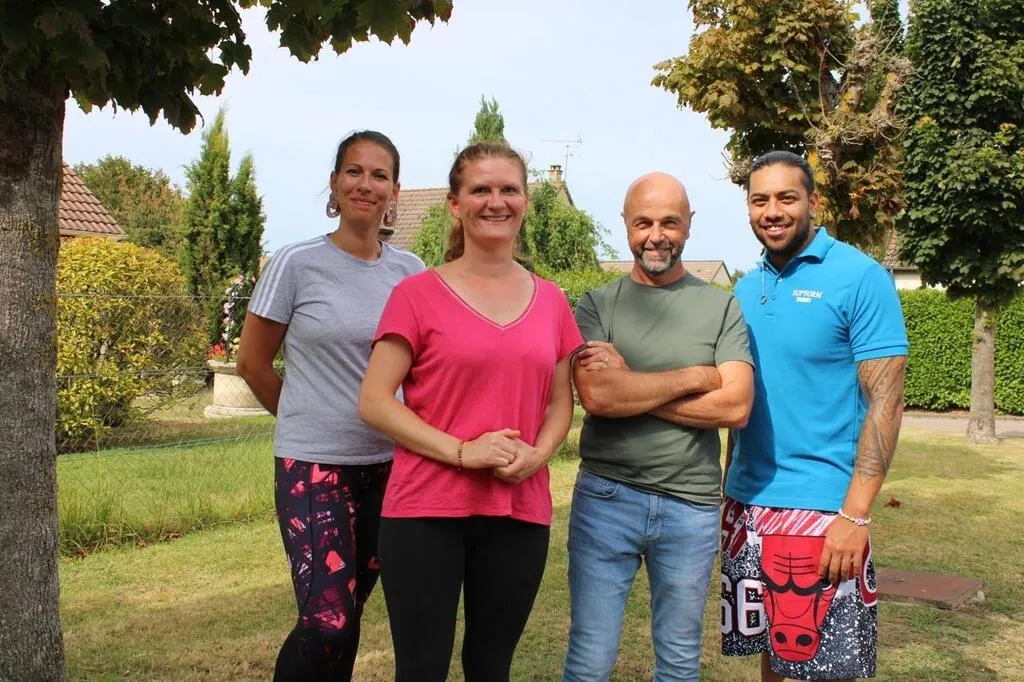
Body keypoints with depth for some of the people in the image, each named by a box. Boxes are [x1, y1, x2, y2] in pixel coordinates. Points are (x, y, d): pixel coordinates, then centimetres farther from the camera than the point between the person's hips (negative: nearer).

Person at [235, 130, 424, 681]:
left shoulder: (410, 271, 3)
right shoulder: (297, 263, -6)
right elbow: (252, 362, 3)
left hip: (388, 464, 3)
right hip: (314, 466, -3)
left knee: (347, 616, 10)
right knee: (328, 622, -11)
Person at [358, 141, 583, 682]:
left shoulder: (551, 301, 8)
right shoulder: (418, 294, -4)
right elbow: (373, 402, -8)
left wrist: (537, 454, -7)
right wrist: (462, 451, -17)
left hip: (521, 514, 4)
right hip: (426, 511, -3)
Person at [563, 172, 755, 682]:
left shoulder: (721, 307, 3)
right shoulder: (597, 305, 1)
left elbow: (735, 407, -10)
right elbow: (595, 394, -15)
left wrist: (628, 387, -12)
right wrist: (695, 376, -10)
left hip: (692, 505, 1)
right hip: (605, 498, -1)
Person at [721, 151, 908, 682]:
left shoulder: (861, 278, -8)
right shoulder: (746, 289, 9)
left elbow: (885, 403, -12)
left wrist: (855, 514, -18)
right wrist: (729, 489, 6)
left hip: (821, 509, -5)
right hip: (747, 504, 5)